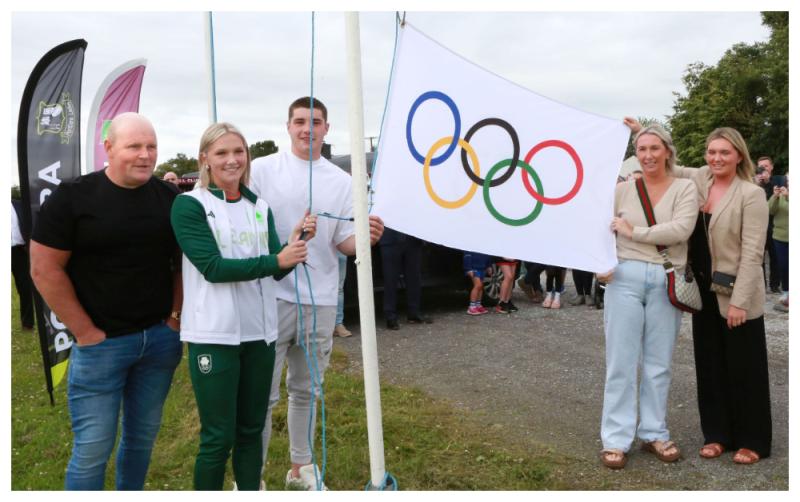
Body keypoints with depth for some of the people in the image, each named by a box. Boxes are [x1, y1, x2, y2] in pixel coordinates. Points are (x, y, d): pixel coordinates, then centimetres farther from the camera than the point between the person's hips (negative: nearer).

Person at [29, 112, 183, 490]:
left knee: (143, 436, 15)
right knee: (93, 448, 2)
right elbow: (45, 269, -9)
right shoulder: (73, 197, -9)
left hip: (161, 337, 4)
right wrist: (85, 332, -10)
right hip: (102, 342, -4)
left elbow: (183, 260, 12)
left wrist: (177, 314, 2)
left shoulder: (170, 198, 3)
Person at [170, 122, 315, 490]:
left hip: (259, 332, 5)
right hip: (214, 335, -5)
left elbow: (278, 270, 3)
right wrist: (276, 259, -22)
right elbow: (213, 267, -16)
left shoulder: (259, 207, 9)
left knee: (251, 430, 16)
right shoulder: (189, 205, -6)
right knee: (218, 437, 3)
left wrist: (296, 242, -16)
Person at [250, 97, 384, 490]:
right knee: (263, 391, 2)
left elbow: (344, 242, 6)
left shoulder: (341, 180, 8)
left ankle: (301, 466, 32)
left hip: (320, 300, 4)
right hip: (272, 296, -3)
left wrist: (366, 238, -13)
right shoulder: (263, 169, -2)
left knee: (307, 389, 16)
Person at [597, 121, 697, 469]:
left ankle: (654, 433, 25)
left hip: (666, 281, 0)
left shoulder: (684, 188, 1)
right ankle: (616, 439, 10)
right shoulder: (622, 190, 5)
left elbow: (681, 229, -14)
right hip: (625, 277, 0)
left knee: (659, 363, 11)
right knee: (621, 361, 2)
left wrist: (633, 232, -13)